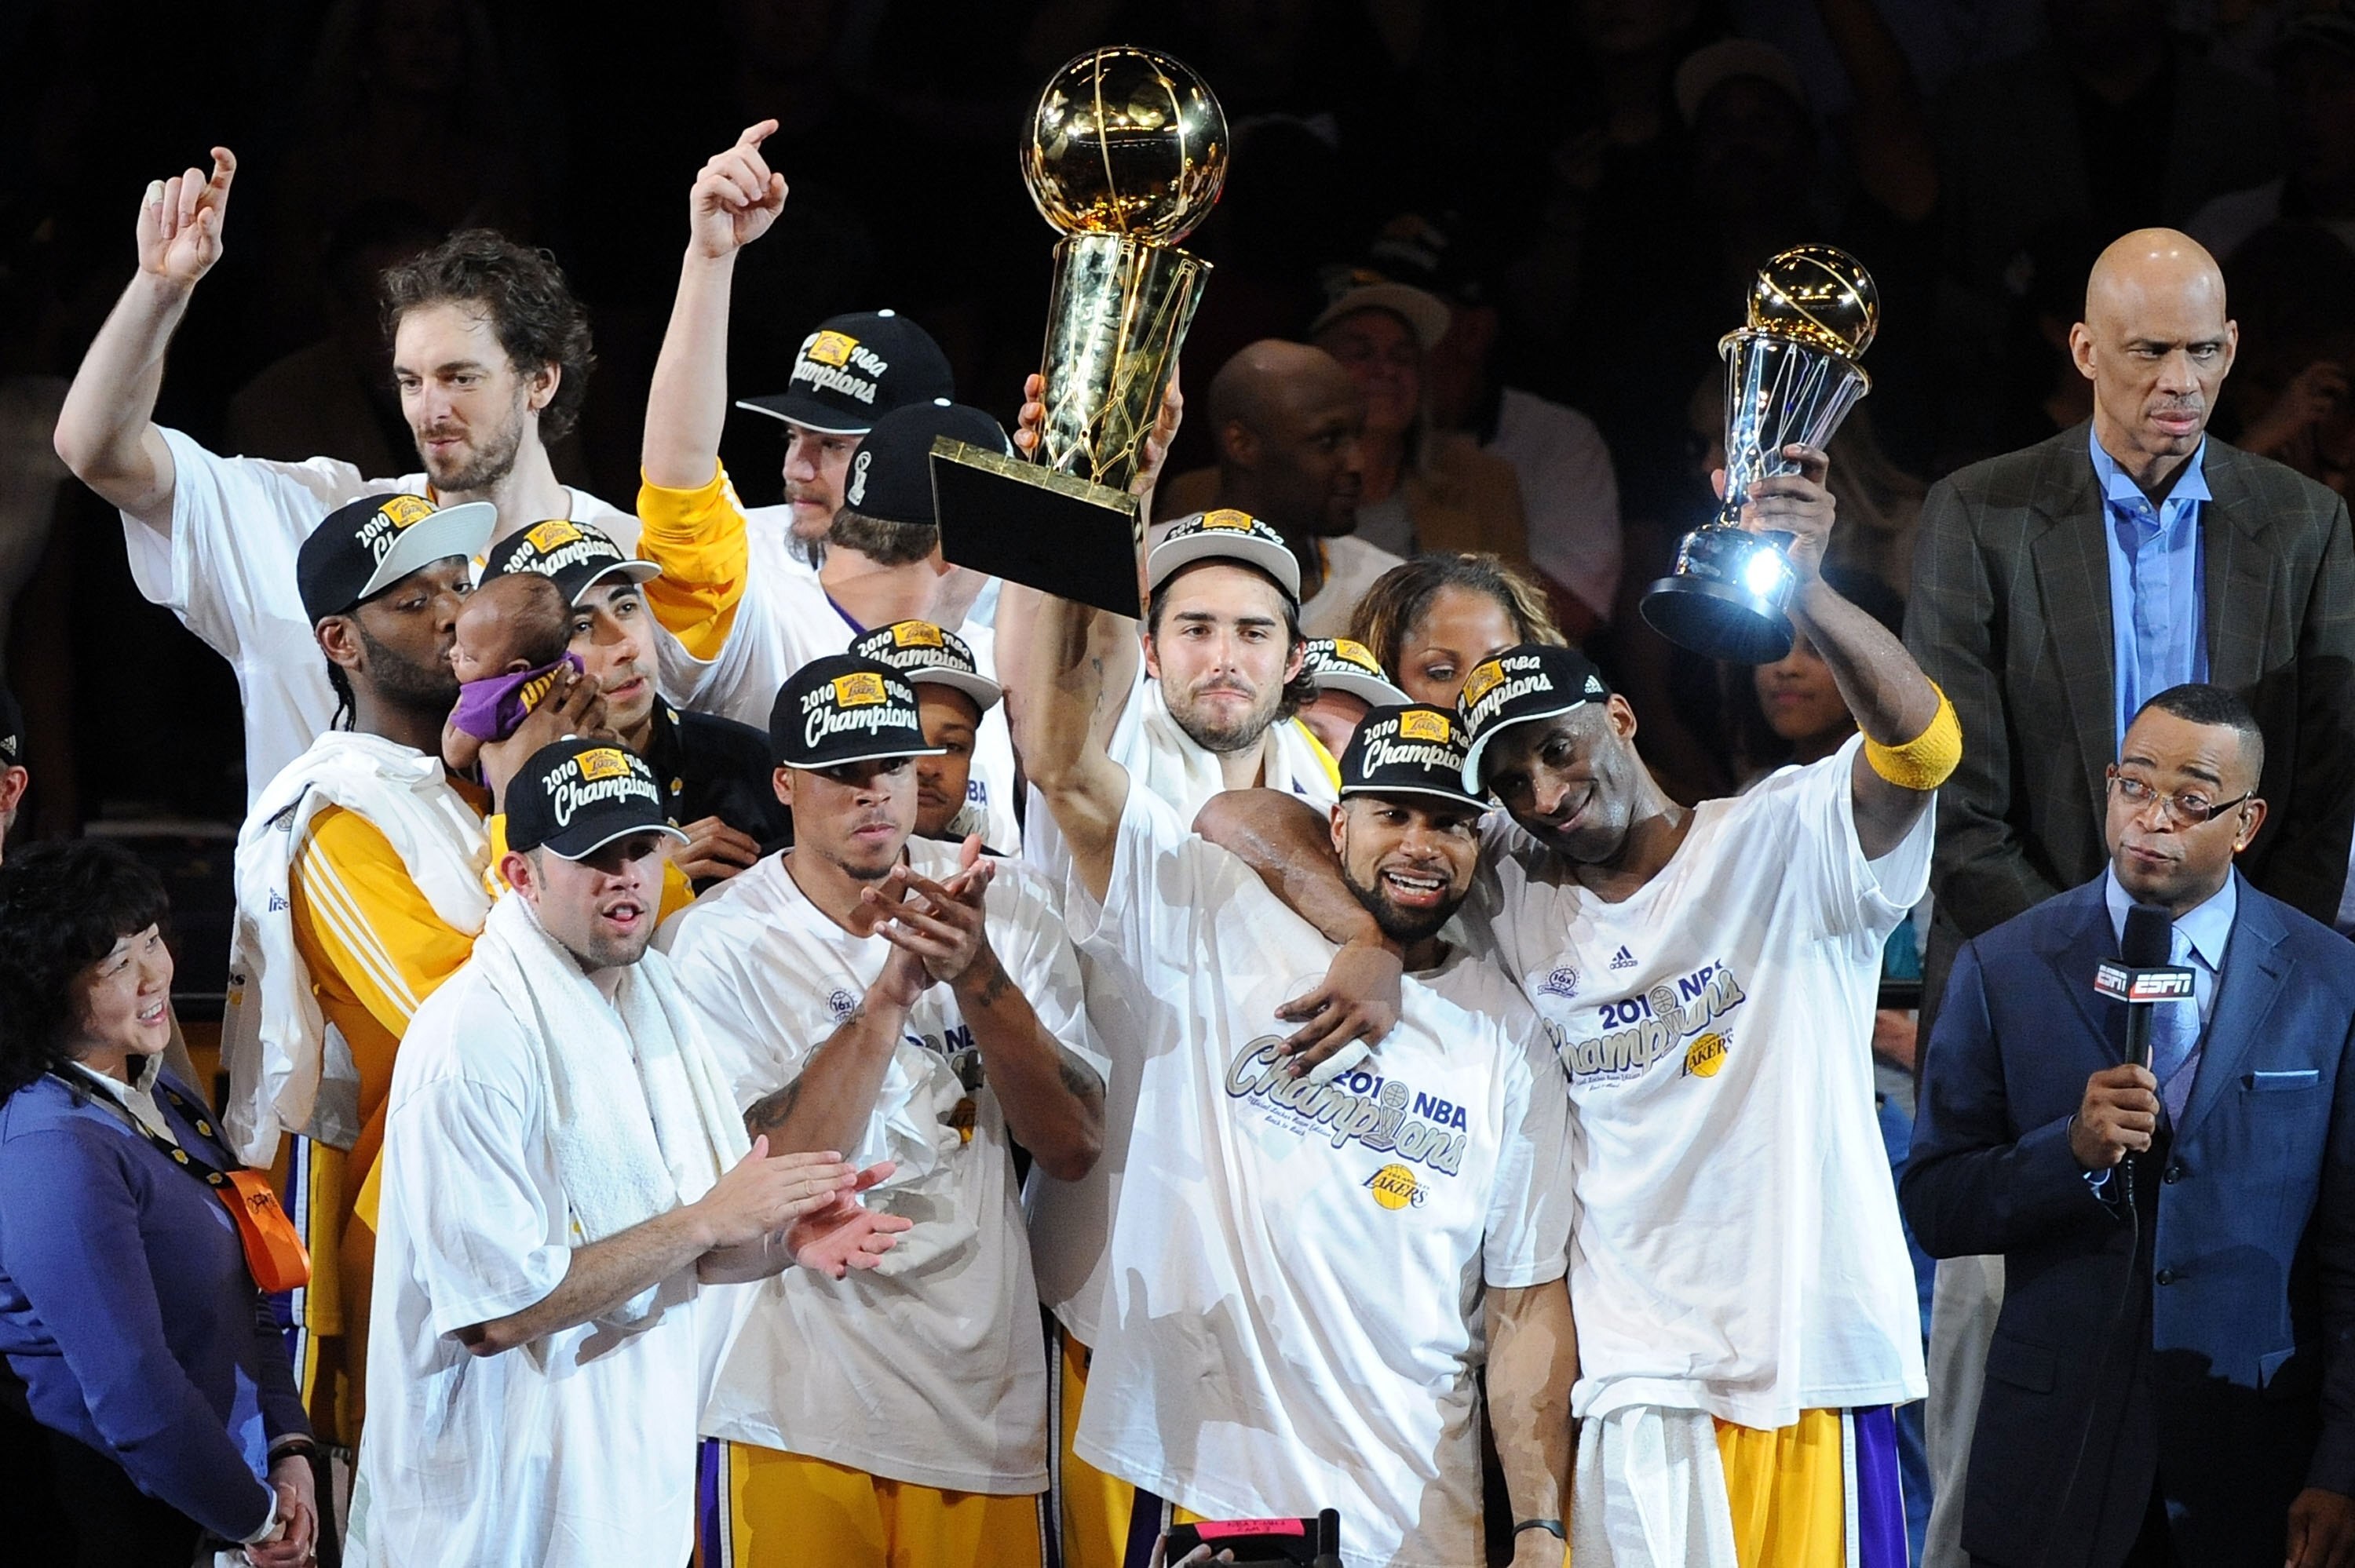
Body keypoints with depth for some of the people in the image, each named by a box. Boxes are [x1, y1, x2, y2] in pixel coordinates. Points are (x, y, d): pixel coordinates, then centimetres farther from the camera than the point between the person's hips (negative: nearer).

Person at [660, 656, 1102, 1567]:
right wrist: (891, 990, -24)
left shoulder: (1004, 907, 3)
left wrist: (976, 974, -17)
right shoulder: (714, 945, -8)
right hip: (798, 1415, -3)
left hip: (984, 1396, 3)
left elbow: (1075, 1148, -3)